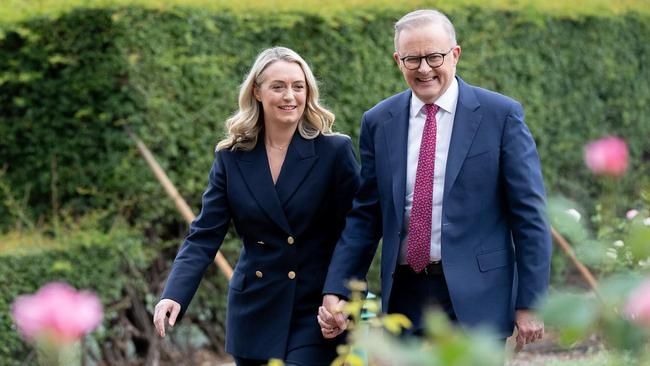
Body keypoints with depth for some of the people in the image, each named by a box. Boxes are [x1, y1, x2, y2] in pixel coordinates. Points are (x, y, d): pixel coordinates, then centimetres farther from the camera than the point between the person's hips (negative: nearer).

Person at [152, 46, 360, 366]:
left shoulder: (335, 151, -4)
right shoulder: (231, 158, 4)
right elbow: (204, 236, -1)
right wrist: (174, 296, -16)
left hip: (313, 315, -3)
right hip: (254, 313, 3)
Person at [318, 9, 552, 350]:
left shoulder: (501, 115, -3)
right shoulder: (378, 122, 7)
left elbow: (529, 214, -3)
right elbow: (364, 215, 10)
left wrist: (529, 303, -7)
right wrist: (335, 290, -1)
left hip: (474, 297, -3)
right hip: (405, 296, 3)